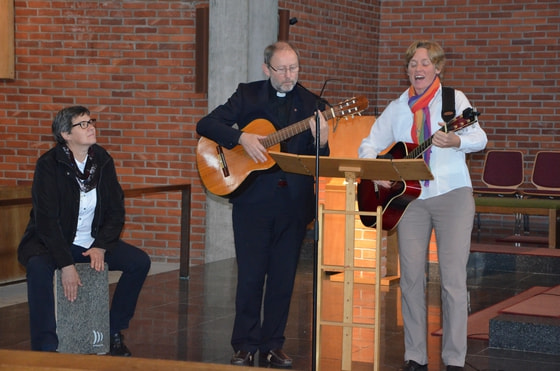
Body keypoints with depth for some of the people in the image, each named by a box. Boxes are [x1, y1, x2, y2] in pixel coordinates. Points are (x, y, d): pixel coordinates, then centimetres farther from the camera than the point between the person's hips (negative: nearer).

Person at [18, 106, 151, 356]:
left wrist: (101, 247, -14)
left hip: (93, 242, 5)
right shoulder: (49, 164, -16)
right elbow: (46, 219, -22)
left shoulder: (103, 161, -1)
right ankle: (46, 347, -29)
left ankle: (114, 332, 3)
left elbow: (116, 211, 2)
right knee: (38, 267, -36)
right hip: (51, 242, -5)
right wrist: (66, 265, -28)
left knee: (140, 262, -11)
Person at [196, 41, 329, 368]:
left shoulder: (310, 103, 7)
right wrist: (242, 138, -18)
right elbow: (206, 125, -4)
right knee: (250, 274, 1)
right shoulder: (248, 95, 3)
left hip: (294, 202, 2)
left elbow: (318, 161, 5)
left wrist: (322, 142, -18)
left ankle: (273, 346, 17)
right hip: (253, 198, -2)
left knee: (284, 276, 6)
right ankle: (245, 346, 11)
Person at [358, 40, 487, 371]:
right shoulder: (398, 108, 14)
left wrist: (456, 141, -30)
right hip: (409, 197, 3)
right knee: (411, 278, 1)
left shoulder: (454, 98, 4)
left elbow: (480, 139, -9)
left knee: (453, 278, -7)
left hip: (452, 194, -3)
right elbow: (369, 144, 17)